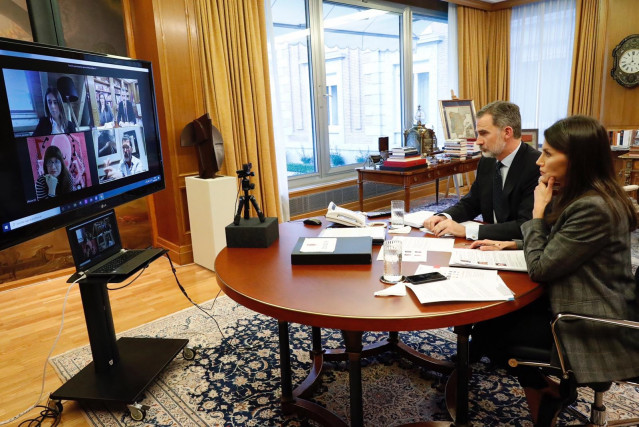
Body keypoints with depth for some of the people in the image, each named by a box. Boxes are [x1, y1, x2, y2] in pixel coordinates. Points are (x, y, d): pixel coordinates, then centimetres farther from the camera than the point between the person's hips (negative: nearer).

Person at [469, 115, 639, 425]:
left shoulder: (593, 208, -28)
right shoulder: (582, 196, 4)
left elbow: (539, 268, -22)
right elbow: (551, 249, 16)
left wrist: (539, 210, -14)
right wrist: (509, 244, 4)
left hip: (593, 329, -9)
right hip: (577, 308, 9)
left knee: (493, 325, 0)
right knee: (497, 312, 6)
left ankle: (550, 391, 23)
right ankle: (550, 388, 19)